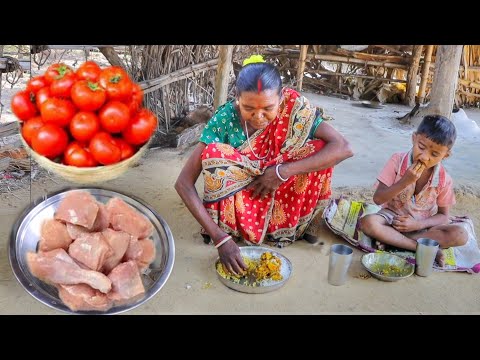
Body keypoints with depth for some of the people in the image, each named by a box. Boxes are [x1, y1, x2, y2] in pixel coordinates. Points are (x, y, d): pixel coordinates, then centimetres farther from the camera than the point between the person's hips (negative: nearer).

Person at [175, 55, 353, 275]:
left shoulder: (294, 108, -20)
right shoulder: (225, 118, -23)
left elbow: (343, 148, -25)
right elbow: (183, 183, -26)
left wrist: (283, 171, -32)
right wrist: (220, 238, -35)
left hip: (280, 200, 2)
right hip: (238, 206, -1)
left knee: (321, 150, -22)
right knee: (213, 155, -29)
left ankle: (286, 226, -6)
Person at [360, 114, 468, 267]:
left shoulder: (444, 180, -8)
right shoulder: (397, 161, -13)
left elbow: (443, 215, 1)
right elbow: (378, 199, -15)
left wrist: (418, 224, -18)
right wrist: (405, 181, -28)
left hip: (422, 225, 2)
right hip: (393, 218, -1)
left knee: (460, 235, -25)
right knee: (368, 222, -34)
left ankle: (392, 241, -21)